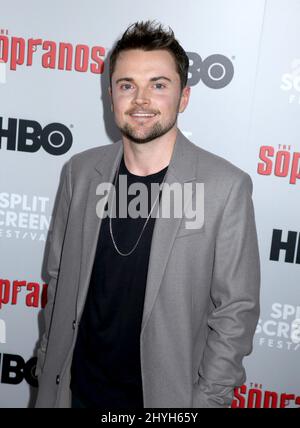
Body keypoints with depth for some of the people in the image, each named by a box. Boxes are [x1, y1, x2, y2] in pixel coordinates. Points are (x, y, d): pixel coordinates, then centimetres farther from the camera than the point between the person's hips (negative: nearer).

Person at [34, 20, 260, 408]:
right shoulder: (81, 171, -5)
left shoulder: (226, 186, -17)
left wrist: (208, 399, -10)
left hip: (166, 393, -2)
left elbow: (236, 309, -12)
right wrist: (47, 360, 7)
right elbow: (59, 276, 3)